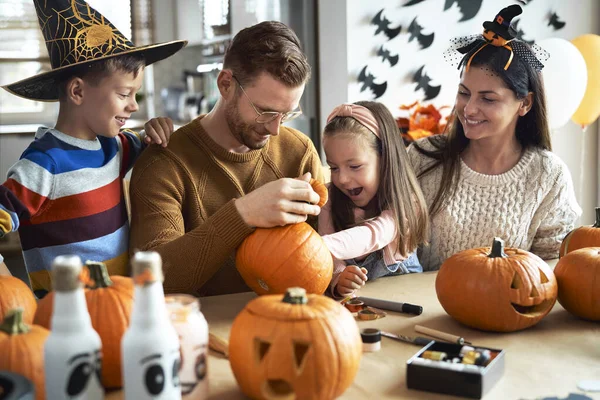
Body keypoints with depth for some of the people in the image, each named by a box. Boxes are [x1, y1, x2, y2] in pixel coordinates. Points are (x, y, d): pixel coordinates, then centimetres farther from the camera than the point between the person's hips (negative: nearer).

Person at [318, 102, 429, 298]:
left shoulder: (403, 204, -14)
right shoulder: (331, 202, -4)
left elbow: (371, 236, -33)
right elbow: (331, 260, -14)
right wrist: (338, 279, -37)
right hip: (352, 296, 2)